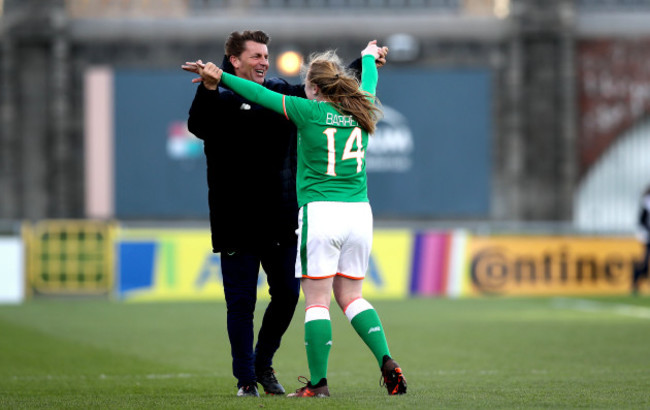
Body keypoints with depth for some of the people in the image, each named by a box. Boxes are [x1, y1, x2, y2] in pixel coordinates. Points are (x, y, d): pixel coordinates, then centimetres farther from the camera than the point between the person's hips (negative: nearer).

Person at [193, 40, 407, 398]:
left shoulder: (310, 112, -4)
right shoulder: (360, 111, 9)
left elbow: (262, 95, 3)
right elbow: (369, 83, 31)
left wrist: (221, 77, 15)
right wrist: (369, 56, 52)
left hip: (320, 212, -5)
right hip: (359, 211, 5)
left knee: (317, 301, -1)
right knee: (351, 296, 15)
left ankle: (318, 382, -1)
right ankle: (386, 361, -1)